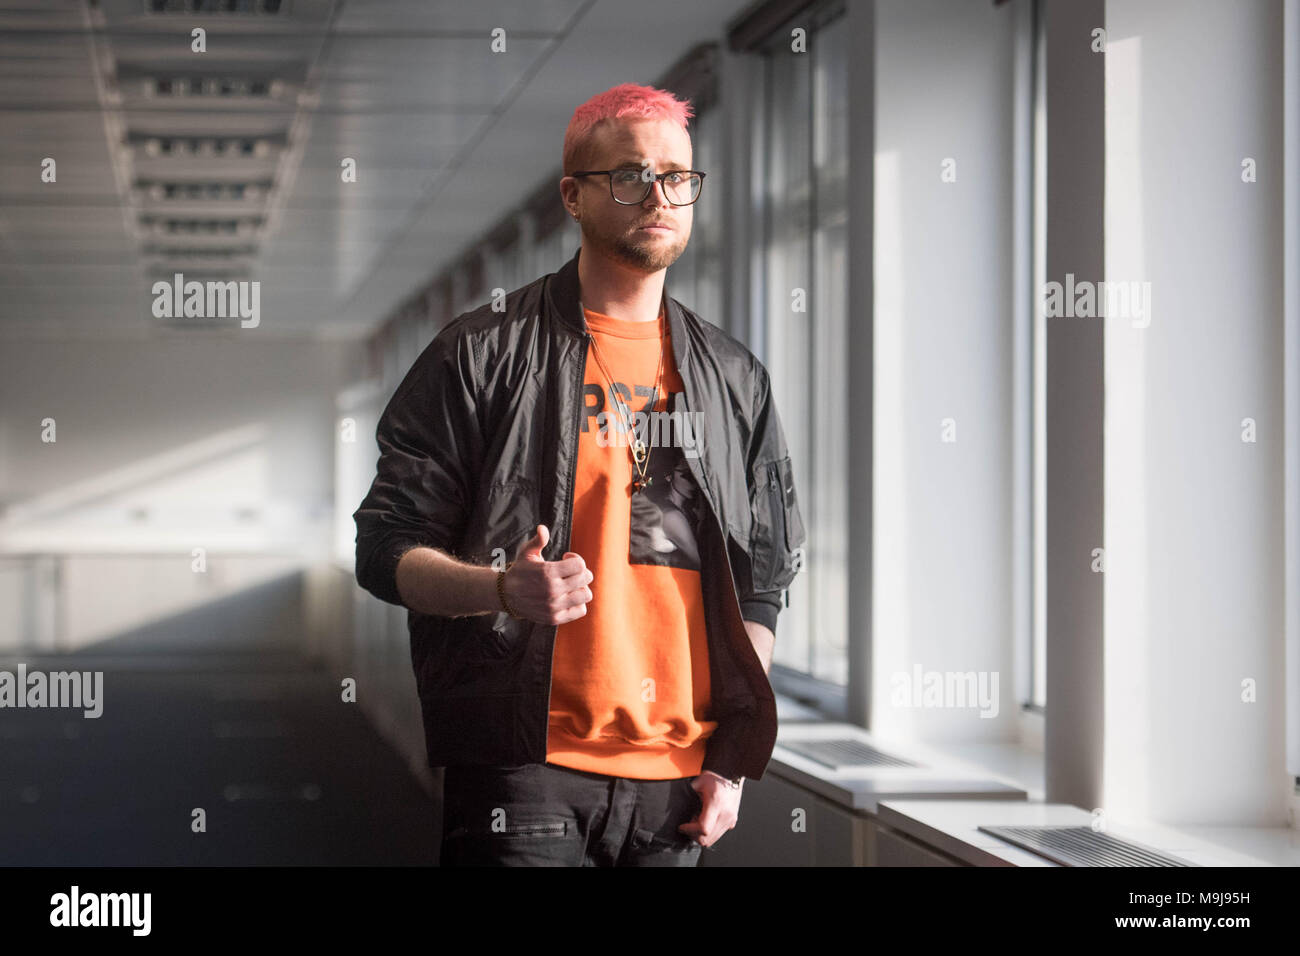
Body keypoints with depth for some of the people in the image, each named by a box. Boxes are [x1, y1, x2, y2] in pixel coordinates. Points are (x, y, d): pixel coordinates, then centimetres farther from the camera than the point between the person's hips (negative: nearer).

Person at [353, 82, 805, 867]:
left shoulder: (734, 380, 14)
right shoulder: (483, 354, 2)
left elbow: (763, 586, 16)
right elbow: (386, 551, 0)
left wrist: (734, 759, 7)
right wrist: (503, 589, -19)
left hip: (677, 777, 4)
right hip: (523, 767, -3)